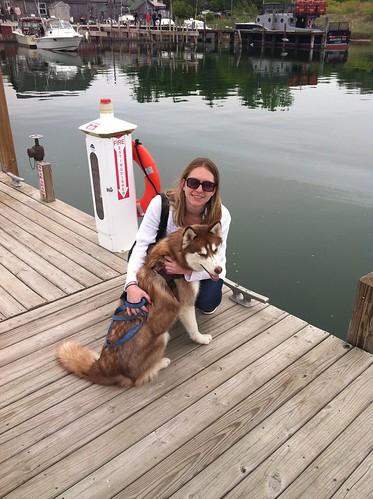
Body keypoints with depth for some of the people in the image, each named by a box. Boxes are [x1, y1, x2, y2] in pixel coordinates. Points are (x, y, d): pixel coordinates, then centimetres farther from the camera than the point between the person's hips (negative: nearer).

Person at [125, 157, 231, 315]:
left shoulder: (221, 215, -27)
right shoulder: (161, 203, -29)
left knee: (207, 303, -25)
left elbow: (217, 262, -25)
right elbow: (142, 244, -29)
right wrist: (131, 284, -46)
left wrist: (187, 270, -46)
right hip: (168, 259, 1)